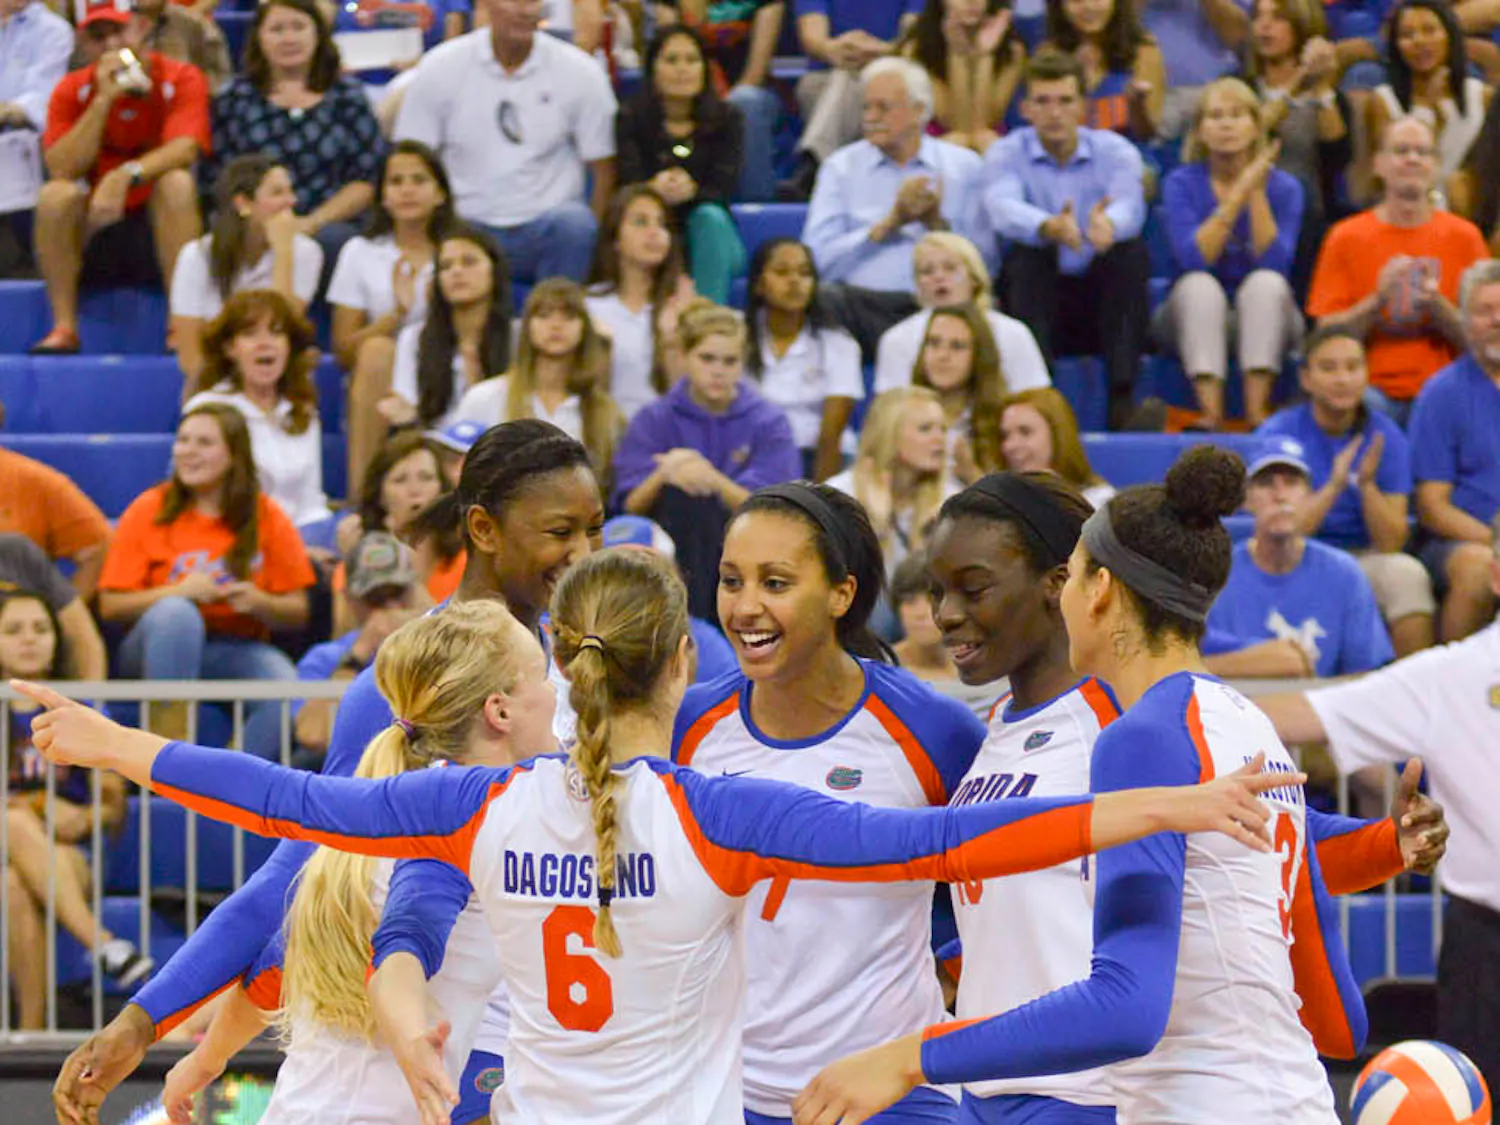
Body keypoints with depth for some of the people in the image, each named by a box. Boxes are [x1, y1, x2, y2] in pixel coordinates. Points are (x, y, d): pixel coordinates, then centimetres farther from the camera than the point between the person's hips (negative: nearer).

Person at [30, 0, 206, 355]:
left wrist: (126, 175, -41)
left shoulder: (181, 79, -4)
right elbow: (61, 169, -13)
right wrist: (103, 100, -19)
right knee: (55, 195, -27)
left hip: (161, 232, -1)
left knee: (177, 182, -31)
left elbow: (183, 149, -23)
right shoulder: (73, 90, 1)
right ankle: (63, 327, -23)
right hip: (91, 232, 1)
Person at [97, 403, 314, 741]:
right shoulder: (150, 510, 1)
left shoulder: (268, 517, 4)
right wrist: (179, 591, -17)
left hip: (238, 651, 1)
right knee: (175, 612, -35)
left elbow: (297, 612, 4)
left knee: (290, 693, -30)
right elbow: (110, 605, -5)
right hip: (161, 650, -1)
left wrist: (259, 603, -16)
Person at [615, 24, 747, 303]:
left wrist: (691, 191, -36)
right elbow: (629, 183, -12)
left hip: (710, 238, 1)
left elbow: (723, 189, -11)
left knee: (709, 217, -32)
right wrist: (656, 189, -38)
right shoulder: (630, 119, -1)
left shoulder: (726, 118, 1)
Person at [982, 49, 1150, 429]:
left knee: (1130, 252, -26)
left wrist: (1107, 223, -51)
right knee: (1024, 256, -29)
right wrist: (1049, 227, -50)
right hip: (1040, 304, -1)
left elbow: (1130, 205, -24)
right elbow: (1002, 209, -26)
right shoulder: (1007, 154, -2)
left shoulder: (1115, 151, -1)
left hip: (1102, 300, 1)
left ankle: (1122, 398, -35)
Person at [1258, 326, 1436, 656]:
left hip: (1364, 557, 2)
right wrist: (1335, 485, -25)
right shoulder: (1278, 433, -5)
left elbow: (1391, 544, -6)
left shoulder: (1386, 437, 0)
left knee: (1407, 574, -29)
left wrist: (1367, 483, -22)